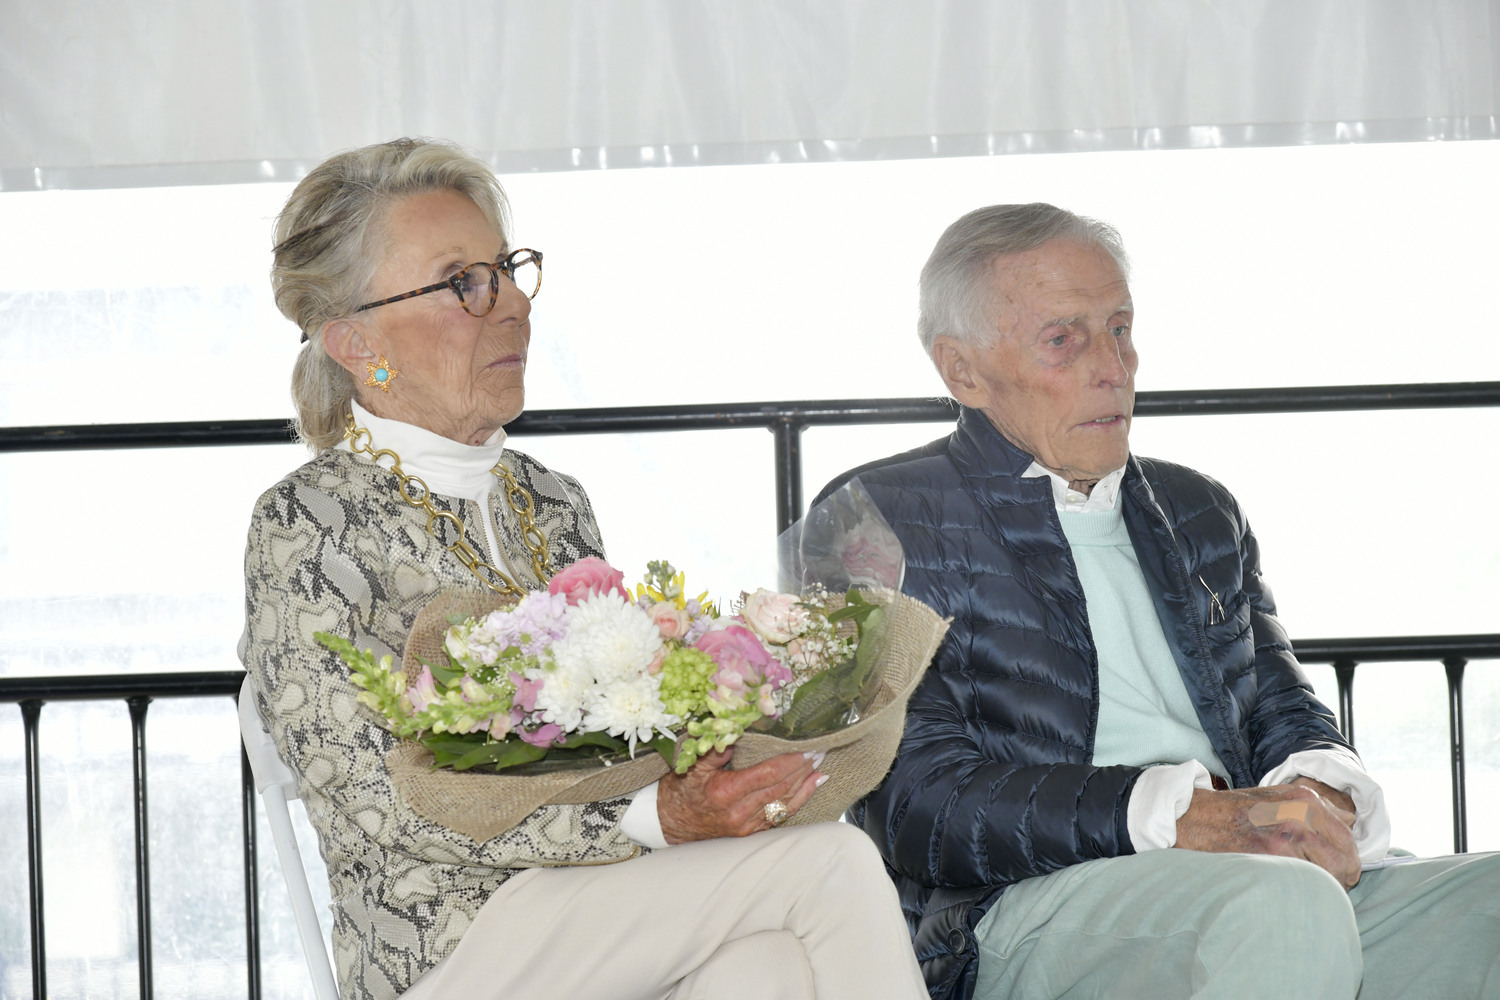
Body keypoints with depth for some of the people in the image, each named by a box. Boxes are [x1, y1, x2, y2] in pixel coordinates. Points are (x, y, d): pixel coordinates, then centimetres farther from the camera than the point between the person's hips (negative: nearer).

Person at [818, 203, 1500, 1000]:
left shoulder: (1199, 512, 26)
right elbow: (922, 803, -7)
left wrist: (1320, 799, -5)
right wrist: (1190, 817, -19)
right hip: (1024, 908, -6)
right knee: (1281, 908, -37)